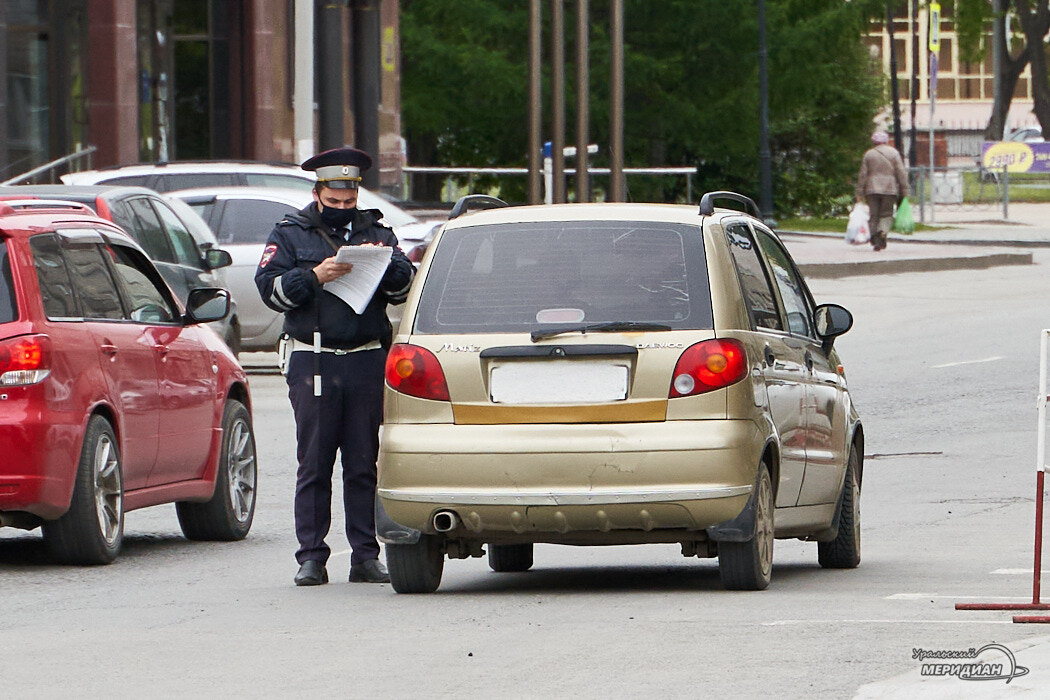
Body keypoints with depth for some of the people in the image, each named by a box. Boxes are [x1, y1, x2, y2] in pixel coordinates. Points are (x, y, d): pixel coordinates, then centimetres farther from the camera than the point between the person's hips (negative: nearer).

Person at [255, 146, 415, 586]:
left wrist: (385, 267, -14)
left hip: (366, 363, 1)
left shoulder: (377, 232, 14)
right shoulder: (291, 235, 10)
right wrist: (314, 277, -15)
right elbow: (269, 287, -2)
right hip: (312, 363, -1)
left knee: (364, 464, 3)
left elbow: (405, 287, 6)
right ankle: (311, 558, 1)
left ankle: (365, 556, 6)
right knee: (313, 465, -1)